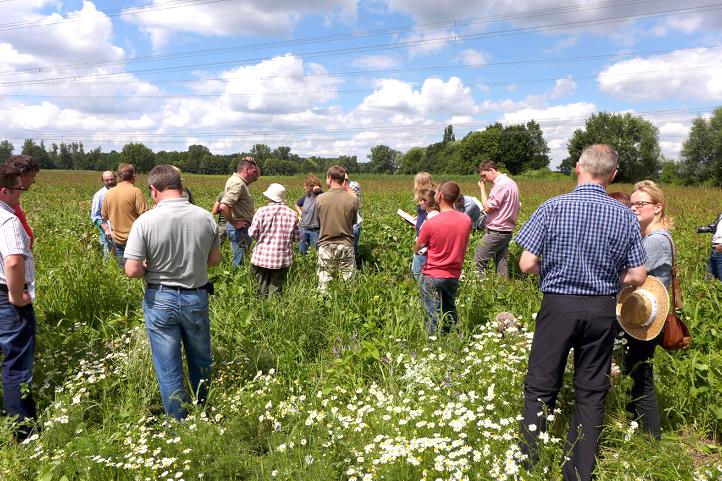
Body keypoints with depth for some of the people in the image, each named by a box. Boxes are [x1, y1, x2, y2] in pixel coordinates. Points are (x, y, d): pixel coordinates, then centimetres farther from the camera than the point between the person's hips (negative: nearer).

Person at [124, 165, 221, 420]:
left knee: (169, 370, 11)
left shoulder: (145, 221, -16)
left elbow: (132, 270, -17)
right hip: (196, 298, 3)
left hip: (160, 300, -2)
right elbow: (215, 259, 3)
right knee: (201, 362, 22)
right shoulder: (206, 217, -8)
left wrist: (151, 267, 3)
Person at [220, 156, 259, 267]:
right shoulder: (238, 184, -21)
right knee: (240, 262, -3)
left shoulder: (235, 179, 11)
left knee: (239, 258, 18)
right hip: (239, 229, -10)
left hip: (241, 228, 10)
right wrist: (234, 223, -20)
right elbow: (223, 206, -30)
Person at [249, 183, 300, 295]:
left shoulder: (262, 211, -9)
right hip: (283, 260, 1)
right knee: (276, 288, 10)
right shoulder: (292, 214, -2)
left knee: (263, 288, 12)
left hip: (262, 258, -1)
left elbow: (252, 234, -6)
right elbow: (297, 237, 4)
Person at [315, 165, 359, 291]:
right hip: (346, 245, 0)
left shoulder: (320, 199, -8)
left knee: (324, 282, 7)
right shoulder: (353, 199, -8)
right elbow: (353, 221, 6)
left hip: (326, 246, 0)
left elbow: (318, 221, 6)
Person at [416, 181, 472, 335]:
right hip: (454, 275, 5)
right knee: (450, 311, 22)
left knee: (433, 315, 8)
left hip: (432, 276, -5)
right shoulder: (466, 220, -7)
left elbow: (418, 248, -6)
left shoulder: (430, 223, -21)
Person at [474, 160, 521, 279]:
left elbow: (487, 208, -18)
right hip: (507, 231, 10)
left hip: (496, 232, -10)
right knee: (502, 263, 11)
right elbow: (518, 207, 21)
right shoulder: (511, 183, 15)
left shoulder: (501, 184, -17)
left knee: (478, 262, -5)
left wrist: (482, 189, -8)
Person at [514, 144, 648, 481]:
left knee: (540, 387, 10)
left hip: (558, 306, -2)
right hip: (602, 310, 3)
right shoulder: (625, 216, -3)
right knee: (592, 393, 14)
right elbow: (638, 277, -1)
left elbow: (527, 265, -12)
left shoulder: (552, 208, -10)